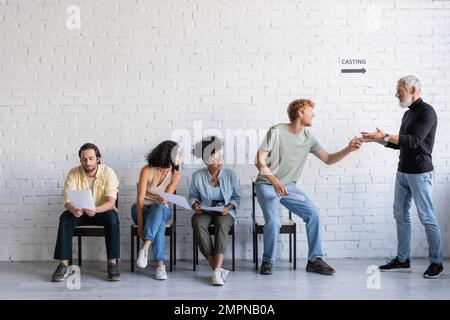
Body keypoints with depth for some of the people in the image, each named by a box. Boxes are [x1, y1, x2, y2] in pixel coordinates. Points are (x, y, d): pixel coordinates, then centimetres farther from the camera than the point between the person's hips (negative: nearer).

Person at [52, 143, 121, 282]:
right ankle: (63, 265, -26)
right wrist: (74, 210, -42)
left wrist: (95, 210, -46)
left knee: (112, 218, -34)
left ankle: (112, 263, -29)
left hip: (102, 211, -2)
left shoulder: (108, 173, -16)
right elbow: (67, 201, -17)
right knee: (65, 218, -28)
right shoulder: (73, 173, -11)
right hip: (79, 212, 2)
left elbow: (111, 202, -25)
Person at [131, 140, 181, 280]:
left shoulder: (175, 175, -6)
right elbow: (140, 198, -19)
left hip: (161, 210, 2)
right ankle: (160, 264, -39)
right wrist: (140, 225, -27)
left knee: (159, 208, -37)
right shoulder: (147, 170, -15)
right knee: (159, 224, -35)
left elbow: (165, 200, -9)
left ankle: (144, 248, -46)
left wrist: (161, 200, -35)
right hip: (141, 209, -2)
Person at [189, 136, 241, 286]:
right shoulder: (198, 175, 1)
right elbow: (193, 195, 13)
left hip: (225, 211, -1)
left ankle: (216, 271, -43)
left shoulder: (230, 175, 1)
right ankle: (218, 269, -35)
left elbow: (236, 197, 7)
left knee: (221, 225, -37)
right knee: (198, 224, -35)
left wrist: (228, 208, -12)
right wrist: (196, 205, -8)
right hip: (204, 211, 1)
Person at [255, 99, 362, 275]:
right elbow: (259, 161, -18)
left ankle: (314, 260, 3)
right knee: (273, 222, -24)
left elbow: (328, 159, 6)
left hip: (288, 186, 6)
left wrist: (348, 149, -10)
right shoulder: (276, 131, -14)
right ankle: (268, 261, -1)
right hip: (267, 185, -6)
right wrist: (274, 181, -34)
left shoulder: (308, 137, 4)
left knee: (313, 214, -9)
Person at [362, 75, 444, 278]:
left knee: (427, 217, -4)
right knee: (400, 215, 9)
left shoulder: (426, 112, -10)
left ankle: (436, 263, 4)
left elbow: (414, 140, -21)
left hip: (420, 172, -9)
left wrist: (386, 136, -20)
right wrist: (377, 139, 12)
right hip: (403, 171, 9)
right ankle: (402, 260, 17)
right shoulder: (408, 113, 15)